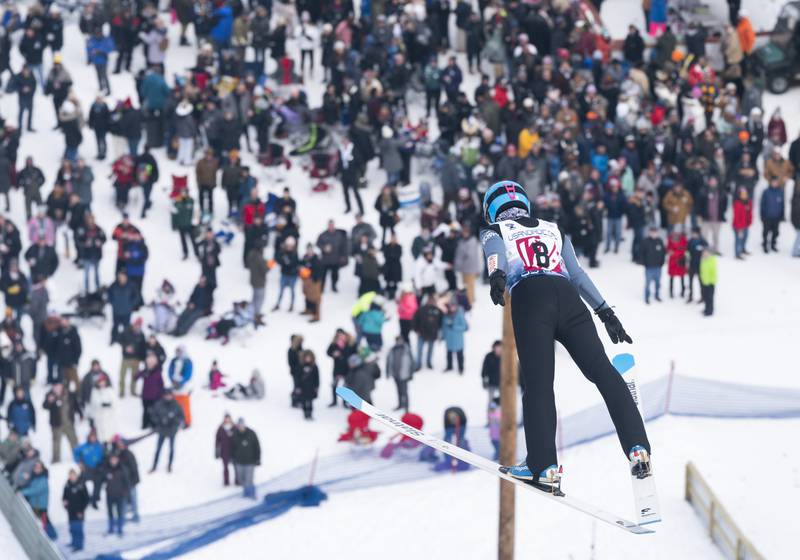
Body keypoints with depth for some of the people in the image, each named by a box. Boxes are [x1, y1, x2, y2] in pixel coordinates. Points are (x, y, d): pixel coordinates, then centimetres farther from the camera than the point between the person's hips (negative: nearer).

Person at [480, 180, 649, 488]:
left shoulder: (494, 231, 23)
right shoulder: (554, 230, 33)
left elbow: (495, 252, -1)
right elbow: (577, 274, 23)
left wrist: (497, 276, -20)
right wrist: (605, 311, 20)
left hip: (529, 295, -3)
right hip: (567, 297, 3)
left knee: (538, 381, -10)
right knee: (603, 370, -1)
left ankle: (544, 467, -22)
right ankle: (637, 446, -15)